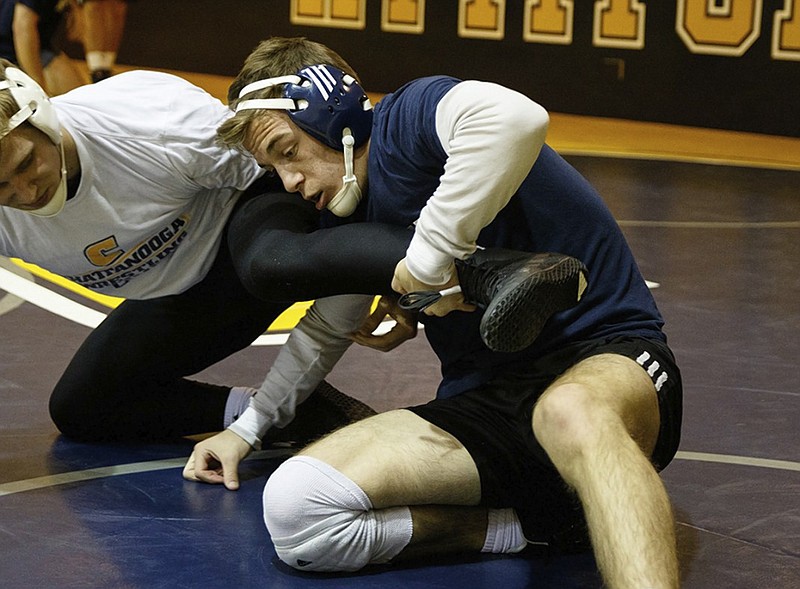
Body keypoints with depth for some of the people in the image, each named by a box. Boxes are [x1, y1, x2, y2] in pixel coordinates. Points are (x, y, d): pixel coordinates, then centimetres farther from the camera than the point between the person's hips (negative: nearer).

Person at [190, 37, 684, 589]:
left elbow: (516, 118, -34)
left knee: (572, 413, -47)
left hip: (604, 356, -8)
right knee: (294, 505, -18)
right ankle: (531, 524, -14)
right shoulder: (348, 218, 16)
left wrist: (429, 255, -25)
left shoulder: (408, 118, -9)